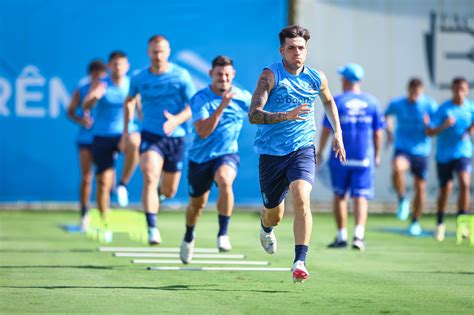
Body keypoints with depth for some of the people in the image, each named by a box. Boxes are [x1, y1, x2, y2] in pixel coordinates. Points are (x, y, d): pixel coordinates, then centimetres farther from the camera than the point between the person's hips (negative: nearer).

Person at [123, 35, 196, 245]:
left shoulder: (181, 76, -5)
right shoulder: (139, 79, 2)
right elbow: (129, 101, 21)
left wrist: (176, 120, -26)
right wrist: (126, 129, 15)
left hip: (175, 137, 1)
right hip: (150, 135, 0)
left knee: (169, 191, 10)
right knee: (150, 178, -25)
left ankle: (159, 192, 50)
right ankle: (152, 229, -28)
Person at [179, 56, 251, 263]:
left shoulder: (243, 97, -6)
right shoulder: (200, 98, -14)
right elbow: (203, 132, -26)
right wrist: (222, 106, -33)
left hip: (227, 154, 0)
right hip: (200, 157, 0)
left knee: (225, 181, -35)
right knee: (197, 204, 14)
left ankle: (223, 234, -27)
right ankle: (189, 236, 46)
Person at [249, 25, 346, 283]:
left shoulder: (316, 78, 3)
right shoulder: (271, 75, -9)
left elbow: (328, 101, 28)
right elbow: (253, 115, -20)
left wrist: (337, 132, 19)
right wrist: (288, 115, -33)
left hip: (303, 149, 1)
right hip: (271, 153, -1)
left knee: (301, 198, -26)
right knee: (274, 215, 12)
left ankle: (300, 261, -26)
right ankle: (266, 228, 51)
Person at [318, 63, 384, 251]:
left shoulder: (336, 101, -4)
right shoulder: (371, 102, 3)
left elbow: (326, 130, -2)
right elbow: (378, 133, 5)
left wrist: (320, 151, 10)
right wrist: (377, 155, 16)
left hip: (340, 158, -1)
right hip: (364, 158, 1)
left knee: (339, 196, 11)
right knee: (361, 197, 0)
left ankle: (342, 237, 11)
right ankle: (359, 235, -17)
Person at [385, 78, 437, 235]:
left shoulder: (430, 105, -5)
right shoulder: (396, 104, -2)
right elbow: (387, 115, 20)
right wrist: (389, 131, 4)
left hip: (421, 151, 1)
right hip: (402, 149, -1)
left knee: (420, 187, 7)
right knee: (397, 169, -34)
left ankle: (415, 222, 27)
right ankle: (402, 199, -9)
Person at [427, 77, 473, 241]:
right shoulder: (443, 109, -9)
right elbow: (429, 132, -11)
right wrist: (444, 126, -28)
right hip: (444, 155, -1)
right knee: (445, 188, 7)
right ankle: (440, 224, 28)